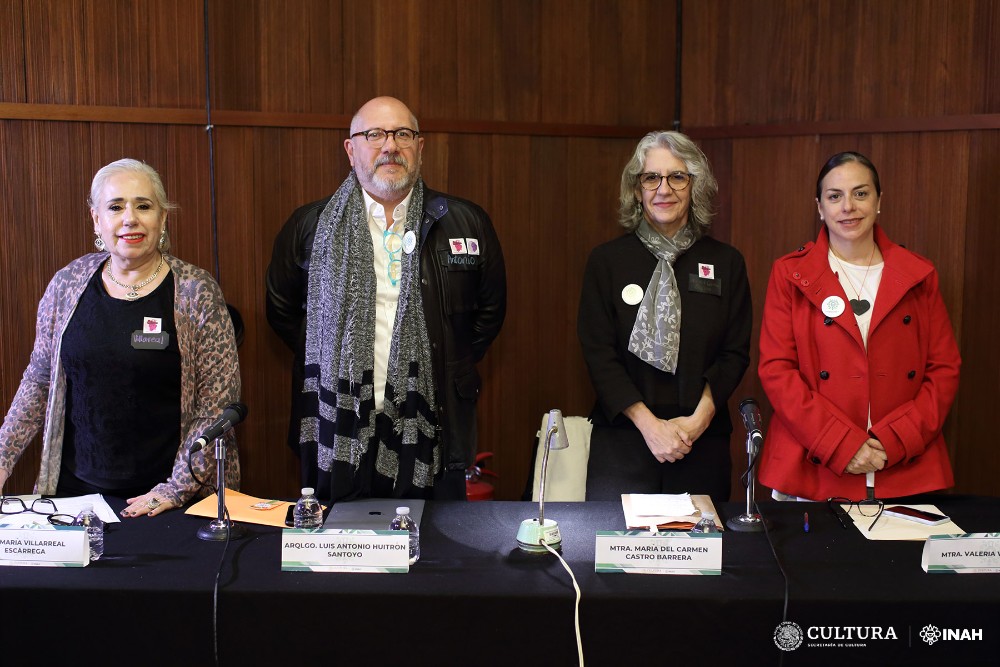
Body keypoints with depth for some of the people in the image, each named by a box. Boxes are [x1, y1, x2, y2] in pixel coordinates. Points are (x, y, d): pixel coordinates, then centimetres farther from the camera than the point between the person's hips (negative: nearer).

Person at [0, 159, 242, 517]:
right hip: (78, 487, 3)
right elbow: (39, 381, 10)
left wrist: (176, 488, -15)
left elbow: (218, 404, -10)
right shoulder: (67, 283, 1)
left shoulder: (196, 293, -9)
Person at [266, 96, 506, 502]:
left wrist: (453, 371, 8)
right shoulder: (311, 226, 4)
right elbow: (281, 309, 16)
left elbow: (490, 309, 15)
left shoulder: (467, 224, 4)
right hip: (337, 433, 0)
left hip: (430, 432, 0)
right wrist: (326, 362, 8)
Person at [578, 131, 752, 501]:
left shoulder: (726, 263, 7)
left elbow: (736, 353, 4)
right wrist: (649, 424, -12)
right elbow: (598, 353, -3)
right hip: (622, 439, -1)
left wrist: (699, 418, -10)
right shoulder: (607, 261, 3)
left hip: (703, 443, 1)